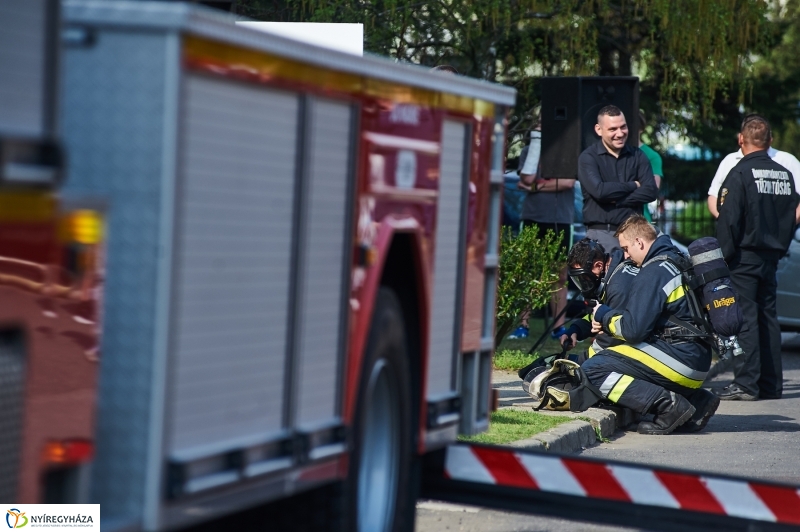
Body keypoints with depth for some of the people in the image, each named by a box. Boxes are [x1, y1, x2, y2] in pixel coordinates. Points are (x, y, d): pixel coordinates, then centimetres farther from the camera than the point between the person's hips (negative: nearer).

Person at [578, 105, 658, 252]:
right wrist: (633, 186, -3)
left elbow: (651, 191, -1)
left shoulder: (637, 156, 10)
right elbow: (599, 190, -16)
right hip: (601, 234, -3)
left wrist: (615, 200, -10)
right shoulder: (588, 157, -1)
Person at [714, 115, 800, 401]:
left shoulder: (740, 173, -12)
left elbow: (728, 219, -17)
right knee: (768, 317, 11)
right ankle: (771, 384, 12)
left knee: (744, 318, -6)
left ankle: (745, 383, -9)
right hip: (772, 256, 6)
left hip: (745, 256, -6)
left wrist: (725, 255, -9)